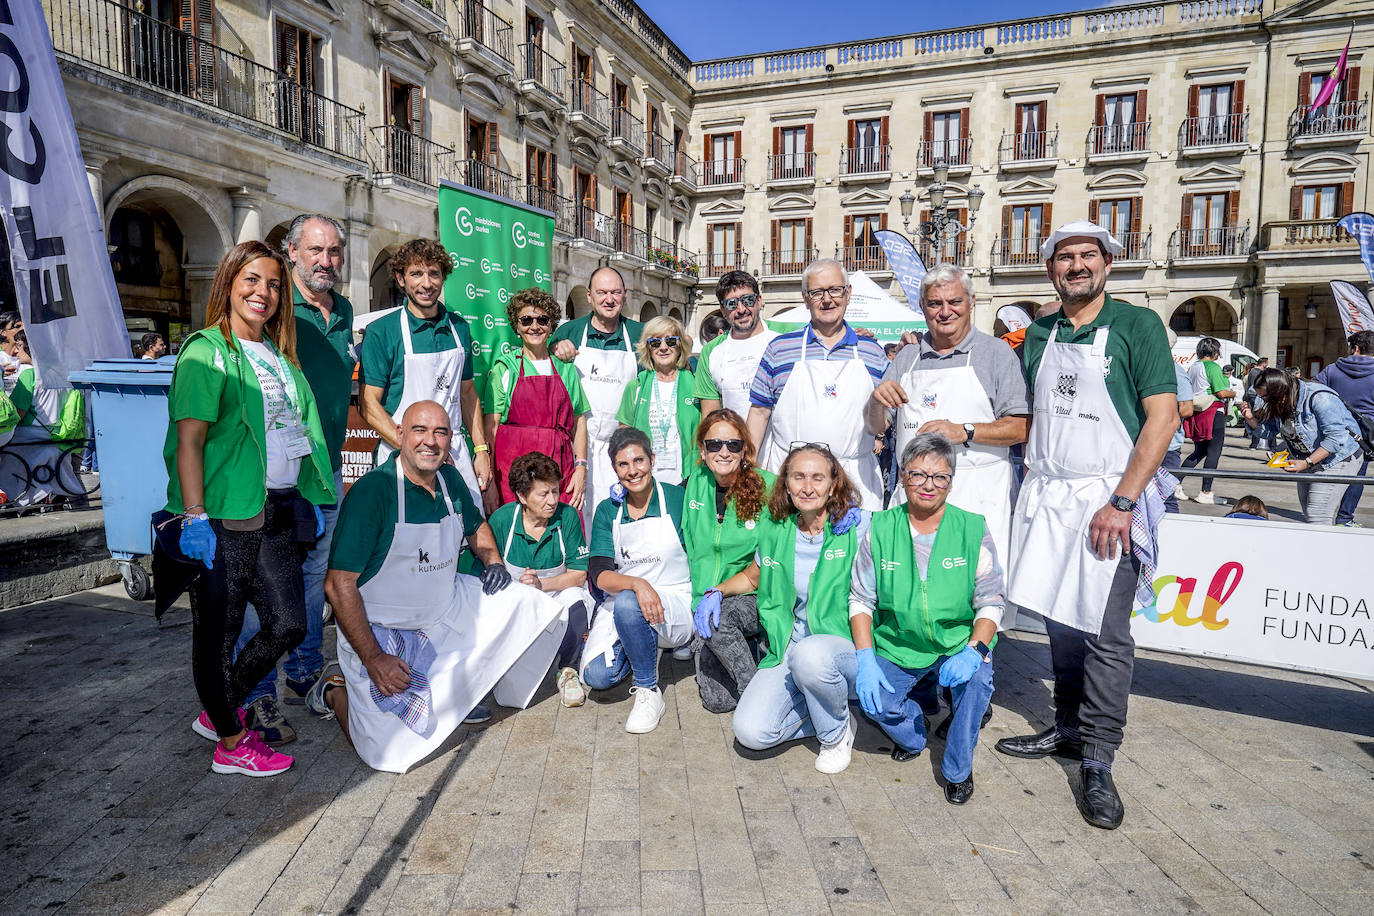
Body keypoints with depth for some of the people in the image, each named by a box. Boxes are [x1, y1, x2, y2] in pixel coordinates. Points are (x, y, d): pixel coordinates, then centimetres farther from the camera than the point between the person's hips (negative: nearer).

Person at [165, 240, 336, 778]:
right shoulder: (207, 350, -6)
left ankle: (219, 712, 31)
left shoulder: (279, 354, 17)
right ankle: (231, 743, 22)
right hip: (225, 517, -7)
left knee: (288, 624, 9)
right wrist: (194, 517, -18)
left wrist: (309, 503, 16)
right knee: (218, 631, 6)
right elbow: (189, 439, -13)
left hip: (279, 511, 8)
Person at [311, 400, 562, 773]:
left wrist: (494, 562, 3)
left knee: (525, 601, 2)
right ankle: (337, 689, 18)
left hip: (445, 612, 7)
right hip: (381, 632, -7)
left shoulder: (450, 479, 0)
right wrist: (373, 659, -24)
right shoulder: (371, 491, -22)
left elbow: (475, 526, 23)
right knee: (390, 753, -12)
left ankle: (453, 693, 16)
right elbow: (339, 585, -22)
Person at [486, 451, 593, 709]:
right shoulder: (501, 520, -12)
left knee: (575, 597, -35)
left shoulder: (568, 516, -12)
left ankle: (568, 669, -8)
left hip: (558, 595, 1)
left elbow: (579, 574, -12)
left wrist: (541, 584, -29)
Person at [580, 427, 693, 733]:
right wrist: (637, 583, -28)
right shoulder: (607, 511, 4)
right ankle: (646, 646, 15)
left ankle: (648, 692, -14)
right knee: (596, 676, -17)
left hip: (674, 605, -4)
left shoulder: (677, 498, -4)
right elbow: (599, 574, -7)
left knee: (626, 603, -35)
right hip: (620, 603, 4)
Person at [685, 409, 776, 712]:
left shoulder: (766, 486, -9)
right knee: (716, 700, -8)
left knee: (718, 620, -32)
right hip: (705, 599, 3)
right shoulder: (696, 482, 3)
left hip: (754, 597, -3)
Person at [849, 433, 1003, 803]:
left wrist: (974, 650, -23)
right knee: (870, 697, -24)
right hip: (897, 646, 0)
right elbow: (861, 599, -1)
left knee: (976, 677, -30)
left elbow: (991, 602, -4)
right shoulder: (880, 529, -4)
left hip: (959, 643, 0)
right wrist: (865, 658, -13)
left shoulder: (974, 529, -5)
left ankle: (957, 769, 0)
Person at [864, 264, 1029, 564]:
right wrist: (877, 399, -7)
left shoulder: (997, 353, 3)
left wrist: (964, 432, -17)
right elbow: (875, 427, 14)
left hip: (976, 495, -3)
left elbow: (1021, 427, -5)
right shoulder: (907, 357, 15)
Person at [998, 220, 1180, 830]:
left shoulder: (1137, 325, -2)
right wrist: (1032, 488, 10)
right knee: (1059, 620, 12)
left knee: (1105, 633, -3)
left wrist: (1121, 502, -16)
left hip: (1108, 500, -5)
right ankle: (1068, 729, 27)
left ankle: (1097, 762, 8)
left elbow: (1163, 415, -9)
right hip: (1046, 498, 5)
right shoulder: (1039, 335, 12)